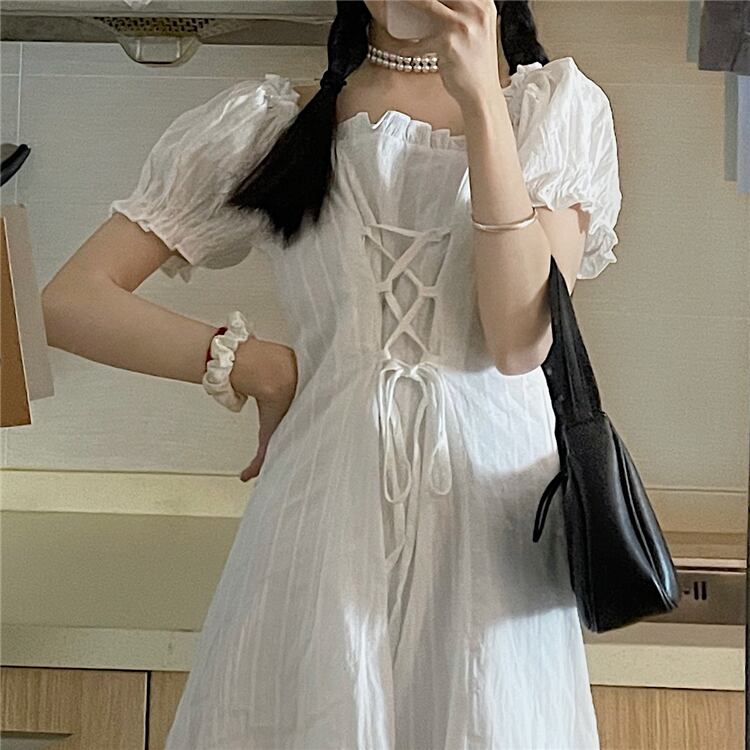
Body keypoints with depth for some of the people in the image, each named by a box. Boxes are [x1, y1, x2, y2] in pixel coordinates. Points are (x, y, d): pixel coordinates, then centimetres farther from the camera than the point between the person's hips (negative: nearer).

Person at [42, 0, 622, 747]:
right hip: (326, 507, 0)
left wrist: (480, 99, -9)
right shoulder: (263, 120, 8)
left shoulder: (558, 103, 9)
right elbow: (69, 299, 5)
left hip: (491, 507, 0)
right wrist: (260, 370, -1)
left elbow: (519, 339, -7)